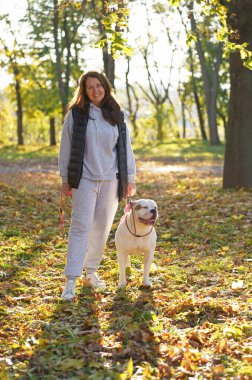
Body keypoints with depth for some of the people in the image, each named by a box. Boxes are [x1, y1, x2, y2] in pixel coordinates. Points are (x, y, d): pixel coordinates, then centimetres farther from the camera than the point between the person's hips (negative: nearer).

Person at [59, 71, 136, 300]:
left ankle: (91, 270, 24)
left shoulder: (117, 115, 7)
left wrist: (130, 178, 7)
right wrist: (65, 178, -2)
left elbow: (125, 147, 9)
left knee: (103, 228, 9)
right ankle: (71, 281, -10)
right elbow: (66, 147, 0)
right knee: (81, 226, -10)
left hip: (111, 180, 4)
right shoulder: (76, 114, -2)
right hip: (84, 180, -3)